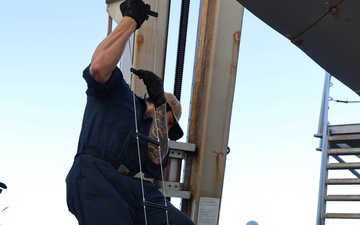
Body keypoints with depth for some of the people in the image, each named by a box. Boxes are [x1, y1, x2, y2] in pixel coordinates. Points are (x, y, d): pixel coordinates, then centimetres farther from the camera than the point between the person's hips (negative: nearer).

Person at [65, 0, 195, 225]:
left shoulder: (151, 129, 36)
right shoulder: (117, 91, 23)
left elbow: (157, 158, 12)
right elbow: (99, 67, -1)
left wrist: (159, 103, 13)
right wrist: (130, 20, 5)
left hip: (137, 188, 5)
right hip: (97, 180, -5)